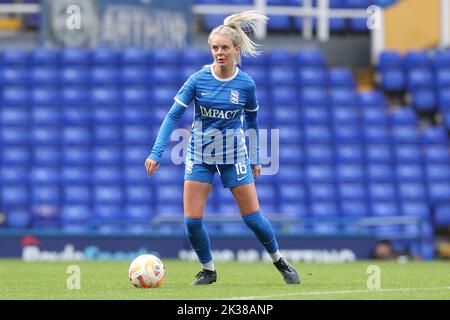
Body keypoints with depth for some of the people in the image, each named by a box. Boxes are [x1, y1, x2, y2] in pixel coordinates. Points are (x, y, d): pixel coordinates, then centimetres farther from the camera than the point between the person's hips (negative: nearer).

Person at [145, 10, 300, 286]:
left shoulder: (246, 84, -9)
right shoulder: (198, 80, -12)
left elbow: (252, 121, 7)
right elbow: (174, 116, -11)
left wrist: (255, 159, 10)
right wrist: (156, 153, -19)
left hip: (234, 156, 0)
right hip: (200, 156, 0)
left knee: (252, 216, 0)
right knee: (192, 220, -7)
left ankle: (280, 261, 25)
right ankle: (208, 271, 15)